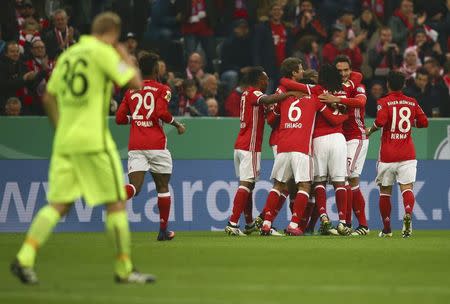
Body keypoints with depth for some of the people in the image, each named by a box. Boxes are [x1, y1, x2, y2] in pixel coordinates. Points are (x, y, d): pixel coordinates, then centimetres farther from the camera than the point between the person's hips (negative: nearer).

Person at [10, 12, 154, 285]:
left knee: (58, 205, 5)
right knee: (116, 203, 3)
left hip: (64, 141, 7)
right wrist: (126, 57, 9)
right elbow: (136, 83, -7)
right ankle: (124, 269, 6)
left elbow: (49, 98, 19)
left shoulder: (67, 55, 15)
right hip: (94, 140, -7)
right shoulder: (103, 52, -6)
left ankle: (25, 258, -11)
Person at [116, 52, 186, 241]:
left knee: (134, 186, -7)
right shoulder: (162, 89, 2)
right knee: (163, 187, 13)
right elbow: (161, 112, -14)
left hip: (135, 146, 3)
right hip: (156, 144, -3)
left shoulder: (130, 92, 15)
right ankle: (163, 231, 17)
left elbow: (120, 118, 12)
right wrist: (177, 125, 1)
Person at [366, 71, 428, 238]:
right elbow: (424, 122, 10)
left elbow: (380, 121, -20)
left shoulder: (384, 102, -4)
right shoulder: (412, 102, 6)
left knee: (385, 191, 10)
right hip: (407, 153, 2)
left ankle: (386, 228, 13)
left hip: (387, 154, -2)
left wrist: (370, 130, -2)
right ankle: (408, 213, -36)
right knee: (407, 186, -6)